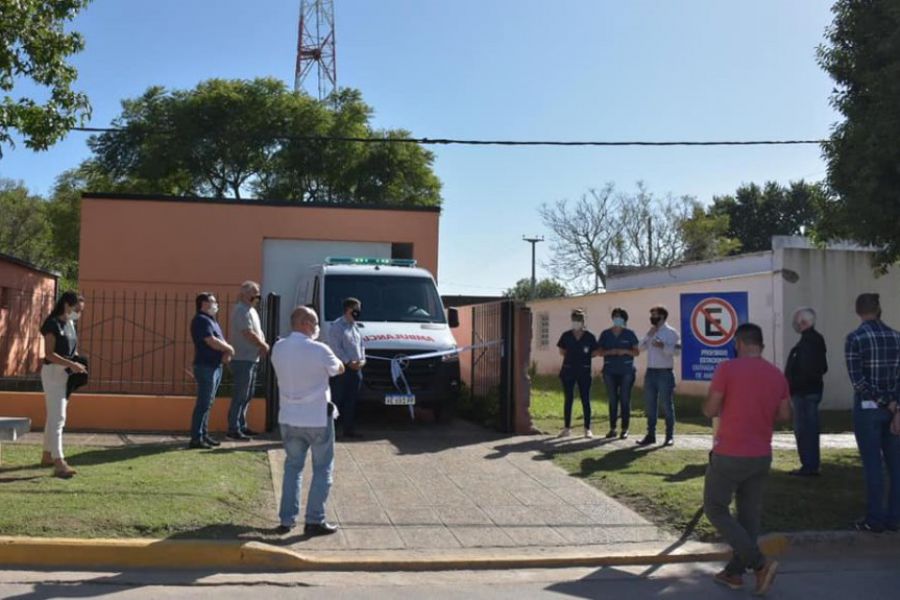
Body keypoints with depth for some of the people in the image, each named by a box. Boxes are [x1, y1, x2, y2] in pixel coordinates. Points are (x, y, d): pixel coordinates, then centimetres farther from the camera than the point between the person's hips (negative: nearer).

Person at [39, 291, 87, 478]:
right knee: (57, 417, -14)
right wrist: (71, 364, -27)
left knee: (55, 417, 16)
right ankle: (59, 463, -18)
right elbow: (49, 354, -19)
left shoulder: (69, 325, 13)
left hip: (66, 374, 9)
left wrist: (78, 362, 5)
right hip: (53, 372, -9)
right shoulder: (52, 324, -13)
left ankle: (47, 455, 26)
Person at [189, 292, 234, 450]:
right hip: (205, 366, -10)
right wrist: (229, 348, -7)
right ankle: (196, 438, -6)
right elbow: (211, 341, -22)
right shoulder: (201, 320, -12)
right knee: (203, 404, -9)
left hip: (215, 366, 10)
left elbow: (220, 340, 15)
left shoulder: (211, 320, 18)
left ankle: (204, 435, 20)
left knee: (207, 403, 13)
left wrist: (227, 352, -6)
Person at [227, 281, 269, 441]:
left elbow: (258, 332, 18)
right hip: (243, 359, -10)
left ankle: (241, 426, 23)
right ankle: (233, 430, -5)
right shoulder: (241, 310, -14)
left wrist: (262, 345, 0)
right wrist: (264, 346, -8)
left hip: (251, 359, 10)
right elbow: (248, 334, -21)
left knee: (247, 395, 15)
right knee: (240, 396, -8)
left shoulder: (251, 310, 17)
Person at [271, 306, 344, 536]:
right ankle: (314, 521, 8)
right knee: (322, 469, 9)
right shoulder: (319, 350, -18)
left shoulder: (278, 348, -2)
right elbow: (339, 369, 0)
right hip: (317, 418, -5)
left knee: (292, 467, 19)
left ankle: (287, 519, 19)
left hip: (288, 418, 5)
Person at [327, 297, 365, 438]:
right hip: (342, 368, -7)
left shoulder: (355, 327, 18)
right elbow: (335, 348, -14)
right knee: (337, 400, -6)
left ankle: (348, 429, 16)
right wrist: (349, 362, -18)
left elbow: (361, 345, 21)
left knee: (351, 402, 10)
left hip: (356, 368, 7)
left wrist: (362, 360, 2)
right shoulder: (336, 326, -7)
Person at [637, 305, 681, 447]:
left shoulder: (671, 332, -6)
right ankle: (650, 435, 16)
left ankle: (670, 436, 10)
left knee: (667, 405, 1)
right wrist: (648, 335, -4)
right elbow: (640, 347, 7)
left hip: (665, 373, -6)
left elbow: (676, 351, -16)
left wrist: (663, 346, -30)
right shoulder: (651, 332, 15)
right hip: (650, 372, 7)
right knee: (650, 405, 8)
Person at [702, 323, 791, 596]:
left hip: (729, 455, -6)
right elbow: (785, 415, 9)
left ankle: (760, 563, -4)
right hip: (762, 456, 6)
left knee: (715, 510, 7)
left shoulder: (727, 368, -15)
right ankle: (735, 572, 22)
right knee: (749, 514, 15)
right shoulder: (777, 375, 3)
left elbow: (709, 410, -13)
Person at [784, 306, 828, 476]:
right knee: (810, 429, 14)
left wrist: (792, 386, -16)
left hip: (804, 392, -10)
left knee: (803, 430, -4)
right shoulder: (817, 339, 14)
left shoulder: (807, 341, -18)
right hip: (813, 389, 10)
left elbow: (805, 370, -24)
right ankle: (812, 465, 21)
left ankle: (809, 466, -1)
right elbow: (823, 367, 19)